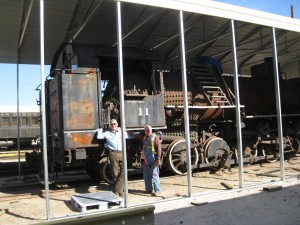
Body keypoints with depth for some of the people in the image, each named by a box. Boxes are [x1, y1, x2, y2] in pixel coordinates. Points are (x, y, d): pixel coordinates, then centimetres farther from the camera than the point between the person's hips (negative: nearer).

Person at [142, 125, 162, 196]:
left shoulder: (155, 137, -7)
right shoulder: (144, 138, 13)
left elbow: (159, 148, -13)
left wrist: (158, 159, -17)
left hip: (153, 160, -7)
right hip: (146, 160, 7)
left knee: (154, 175, -8)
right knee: (146, 176, 12)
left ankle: (157, 190, -3)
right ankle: (148, 189, 23)